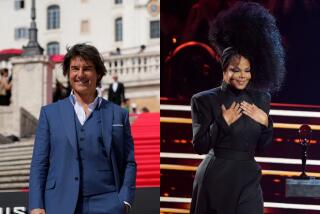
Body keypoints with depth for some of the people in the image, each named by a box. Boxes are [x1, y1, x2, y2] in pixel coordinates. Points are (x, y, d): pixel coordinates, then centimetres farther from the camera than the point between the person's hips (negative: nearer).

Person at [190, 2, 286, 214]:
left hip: (248, 178, 3)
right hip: (215, 178, -3)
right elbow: (200, 146, -9)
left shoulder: (261, 99, 6)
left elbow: (261, 147, 9)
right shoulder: (205, 100, -6)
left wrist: (265, 122, -7)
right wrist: (224, 122, -16)